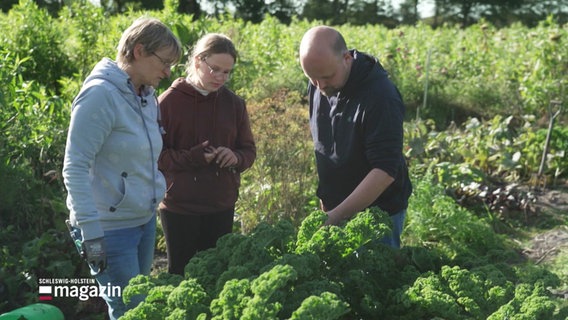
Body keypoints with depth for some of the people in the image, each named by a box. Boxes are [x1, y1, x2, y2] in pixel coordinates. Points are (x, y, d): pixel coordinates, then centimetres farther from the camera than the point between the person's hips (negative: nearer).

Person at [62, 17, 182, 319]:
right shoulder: (101, 94, -19)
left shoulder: (147, 97, 6)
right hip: (110, 227, -8)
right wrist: (91, 233, -23)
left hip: (145, 220, 8)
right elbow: (75, 169, -21)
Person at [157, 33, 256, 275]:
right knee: (181, 273, 8)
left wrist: (236, 158, -13)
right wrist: (192, 158, -21)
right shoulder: (169, 101, -7)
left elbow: (249, 150, 9)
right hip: (179, 206, -3)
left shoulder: (233, 103, 3)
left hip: (221, 207, 3)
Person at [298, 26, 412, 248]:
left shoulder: (381, 97, -25)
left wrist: (336, 216, -29)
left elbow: (385, 171, -27)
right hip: (336, 208, 6)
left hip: (377, 211, -6)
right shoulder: (318, 85, -2)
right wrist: (324, 197, 11)